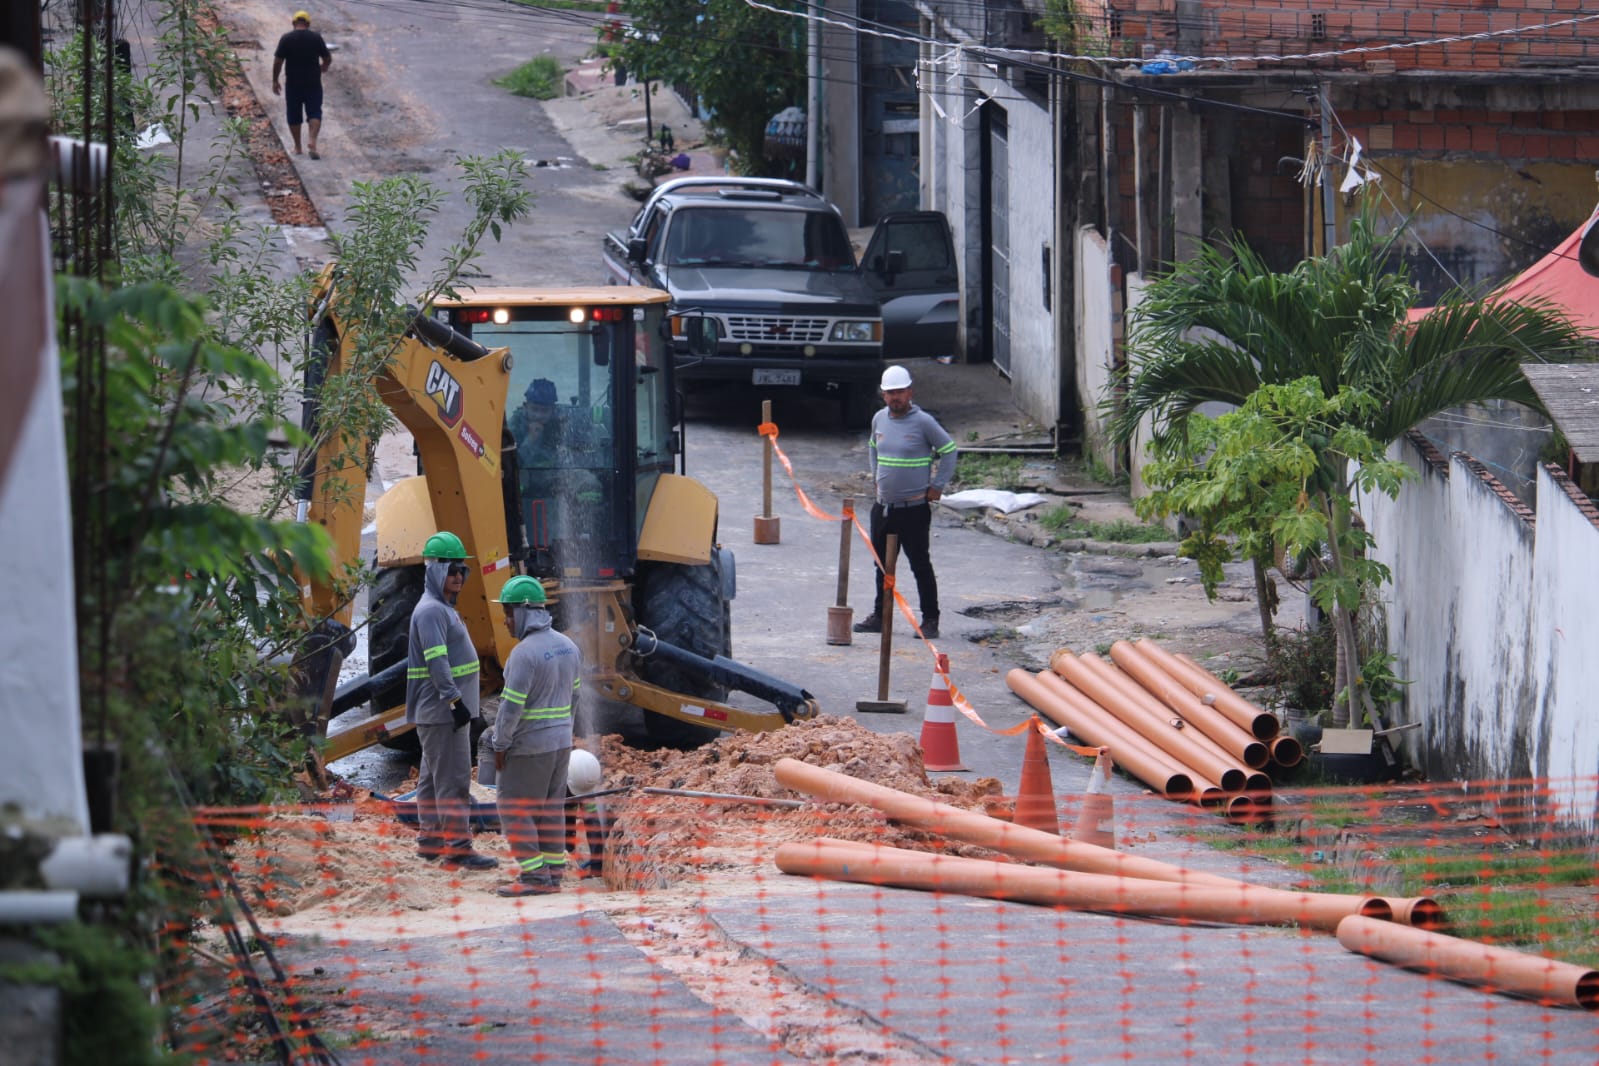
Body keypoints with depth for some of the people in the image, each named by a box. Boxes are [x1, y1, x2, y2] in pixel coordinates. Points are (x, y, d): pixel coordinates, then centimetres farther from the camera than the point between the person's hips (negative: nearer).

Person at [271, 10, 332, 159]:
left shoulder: (286, 39, -6)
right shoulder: (316, 38, -3)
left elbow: (278, 61, -7)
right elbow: (328, 59, 4)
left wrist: (275, 81, 4)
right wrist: (323, 68, 26)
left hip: (293, 84, 0)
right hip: (313, 84, 0)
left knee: (294, 116, 11)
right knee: (315, 112, 3)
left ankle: (297, 147, 15)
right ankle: (312, 139, -19)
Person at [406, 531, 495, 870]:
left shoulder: (443, 609, 18)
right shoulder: (431, 611, -16)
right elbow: (437, 662, -25)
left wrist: (459, 702, 22)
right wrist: (455, 700, -29)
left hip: (446, 712, 11)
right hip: (442, 712, -11)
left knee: (432, 777, 15)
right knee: (453, 779, -11)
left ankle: (430, 841, 21)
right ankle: (458, 848, -12)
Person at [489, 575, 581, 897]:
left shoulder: (524, 653, -22)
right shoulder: (566, 646, 4)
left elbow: (511, 705, -21)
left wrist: (500, 745, -12)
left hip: (528, 746, -8)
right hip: (560, 742, 8)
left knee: (516, 811, 0)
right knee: (549, 810, 13)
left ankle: (535, 876, -2)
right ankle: (552, 873, 15)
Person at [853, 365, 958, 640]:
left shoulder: (923, 422, -11)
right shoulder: (879, 419, 6)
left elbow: (949, 451, -4)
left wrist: (937, 486, -7)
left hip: (914, 509, -6)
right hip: (883, 507, 6)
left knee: (920, 565, -2)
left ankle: (930, 620, 3)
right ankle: (880, 616, 25)